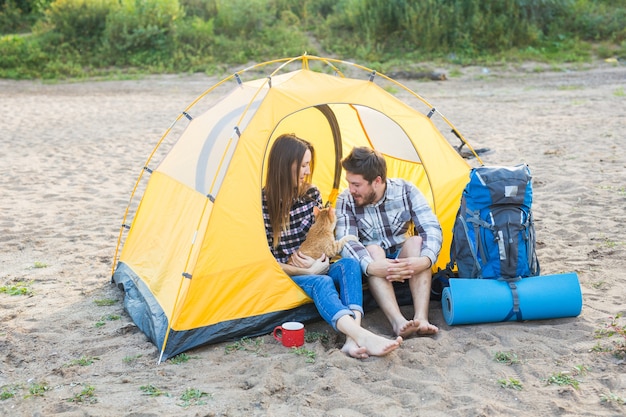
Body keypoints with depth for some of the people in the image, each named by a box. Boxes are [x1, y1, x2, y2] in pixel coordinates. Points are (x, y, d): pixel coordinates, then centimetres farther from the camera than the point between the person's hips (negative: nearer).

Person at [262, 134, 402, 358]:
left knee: (349, 264, -26)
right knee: (321, 283, -36)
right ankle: (363, 337, -60)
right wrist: (307, 271, -16)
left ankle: (353, 339, -46)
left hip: (314, 270, 5)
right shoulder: (265, 203, -14)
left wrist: (317, 261, -8)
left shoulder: (312, 193, 2)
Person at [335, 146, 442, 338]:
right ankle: (398, 322, -48)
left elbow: (432, 229, -20)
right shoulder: (346, 200, -14)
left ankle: (421, 318, -41)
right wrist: (369, 266, -47)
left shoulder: (406, 190, -13)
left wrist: (426, 260, -42)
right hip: (373, 272, -1)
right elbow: (346, 242, -26)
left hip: (405, 263, 1)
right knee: (373, 250, -33)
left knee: (417, 241, -29)